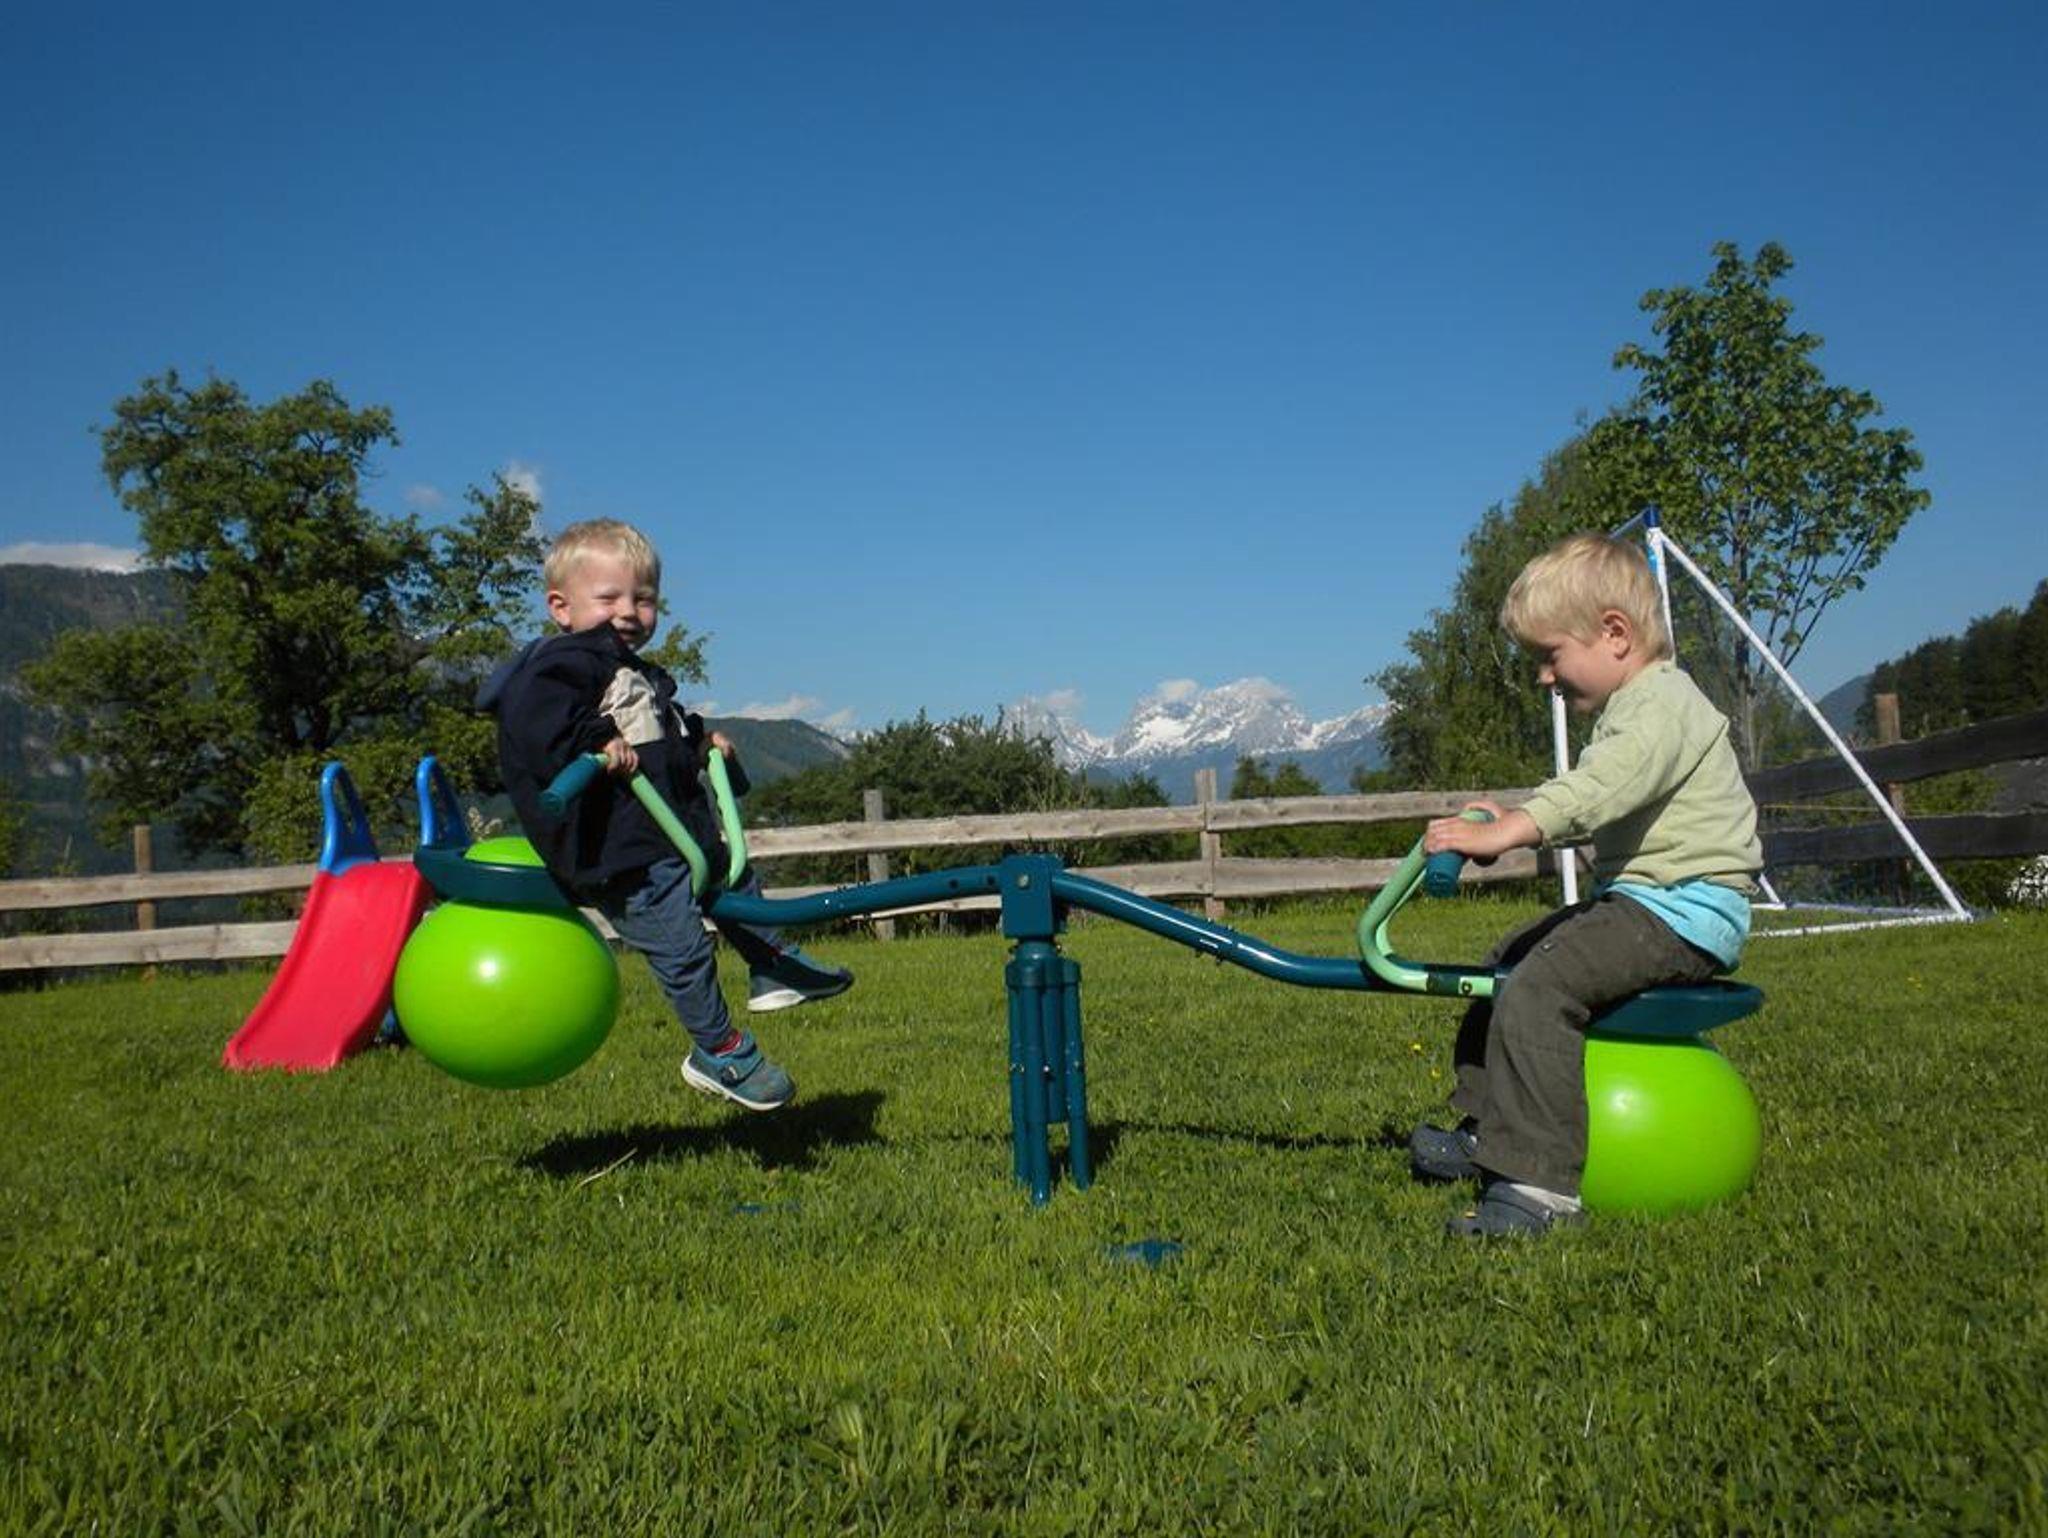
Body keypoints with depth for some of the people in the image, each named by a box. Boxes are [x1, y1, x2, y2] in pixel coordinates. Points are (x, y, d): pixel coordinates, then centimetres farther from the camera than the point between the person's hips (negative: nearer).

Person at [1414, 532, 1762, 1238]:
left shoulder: (1662, 704, -15)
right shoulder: (1631, 707, 19)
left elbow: (1595, 790, -32)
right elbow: (1589, 808, 26)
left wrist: (1504, 832, -39)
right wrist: (1511, 820, 12)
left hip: (1684, 910, -11)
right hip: (1639, 898, 11)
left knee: (1537, 991, -26)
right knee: (1508, 959, 17)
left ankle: (1538, 1184, -26)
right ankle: (1486, 1130, 26)